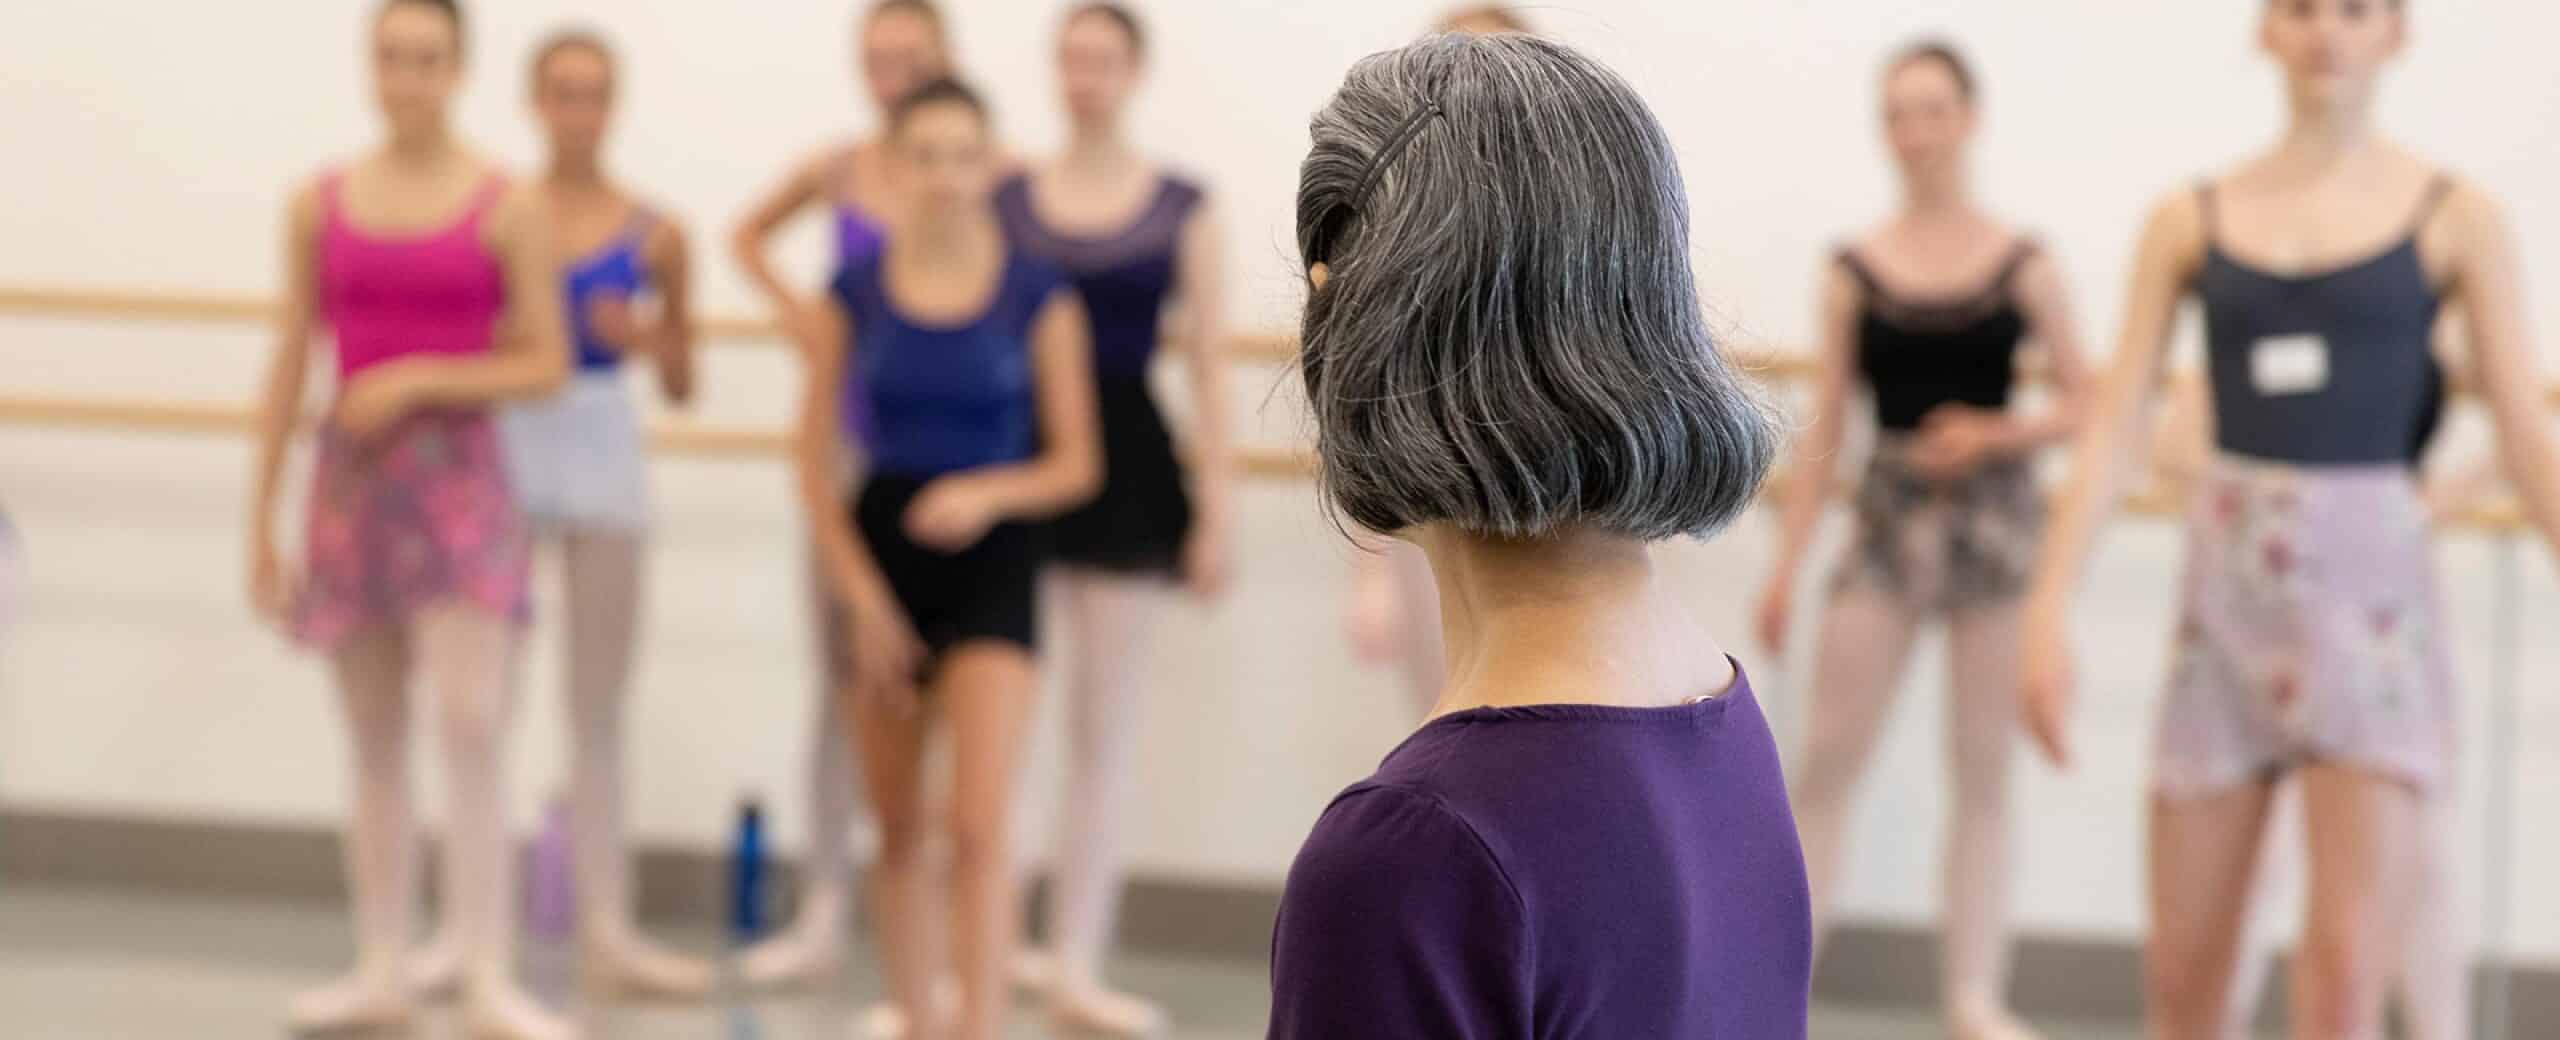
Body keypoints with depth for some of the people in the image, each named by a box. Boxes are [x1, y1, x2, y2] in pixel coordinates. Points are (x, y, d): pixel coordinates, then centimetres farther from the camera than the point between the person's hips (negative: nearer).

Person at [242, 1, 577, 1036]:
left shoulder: (508, 208, -2)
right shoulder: (321, 204, 6)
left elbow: (546, 365, -3)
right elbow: (290, 366, 8)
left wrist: (417, 380, -15)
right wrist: (261, 520, 6)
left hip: (456, 477, -3)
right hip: (349, 478, 3)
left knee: (471, 727, -13)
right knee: (375, 745, 9)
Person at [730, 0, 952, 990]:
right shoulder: (837, 172, 4)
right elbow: (747, 234, 22)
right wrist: (791, 304, 7)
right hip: (855, 441, 3)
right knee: (840, 677, 8)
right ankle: (822, 915, 16)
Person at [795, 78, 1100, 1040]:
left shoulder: (1037, 294, -3)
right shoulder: (856, 292, 0)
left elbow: (1076, 464, -1)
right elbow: (815, 460, 3)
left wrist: (988, 493, -20)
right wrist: (861, 592, -7)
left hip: (990, 559, -2)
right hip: (880, 552, 2)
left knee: (979, 825, -14)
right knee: (898, 827, 11)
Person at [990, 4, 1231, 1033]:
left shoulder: (1182, 208, 2)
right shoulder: (1005, 200, 4)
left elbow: (1208, 367, 1)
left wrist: (1214, 511, -5)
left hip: (1127, 461, 0)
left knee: (1104, 729, 5)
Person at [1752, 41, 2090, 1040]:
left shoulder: (2023, 266, 0)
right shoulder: (1853, 272, 2)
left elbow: (2080, 405, 4)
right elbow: (1824, 429, 4)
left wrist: (1998, 433, -15)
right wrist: (1785, 564, 0)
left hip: (1993, 517, 0)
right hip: (1887, 517, 0)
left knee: (1983, 770, 6)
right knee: (1826, 760, -3)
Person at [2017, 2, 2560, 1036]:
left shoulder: (2453, 217, 2)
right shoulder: (2192, 220, 7)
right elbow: (2113, 423, 3)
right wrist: (2046, 610, -5)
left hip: (2371, 597, -2)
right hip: (2226, 593, 2)